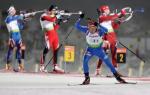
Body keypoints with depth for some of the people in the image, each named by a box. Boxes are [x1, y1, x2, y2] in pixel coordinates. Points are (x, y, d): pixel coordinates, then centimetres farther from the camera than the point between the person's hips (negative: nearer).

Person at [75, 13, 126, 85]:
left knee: (108, 62, -5)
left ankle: (117, 77, 8)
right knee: (85, 60, -22)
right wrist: (80, 19, -37)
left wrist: (98, 25, -57)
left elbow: (105, 30, -45)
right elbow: (77, 26, -22)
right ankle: (87, 78, -8)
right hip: (90, 49, 1)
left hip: (99, 49, -1)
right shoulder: (86, 30, -19)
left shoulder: (99, 31, -25)